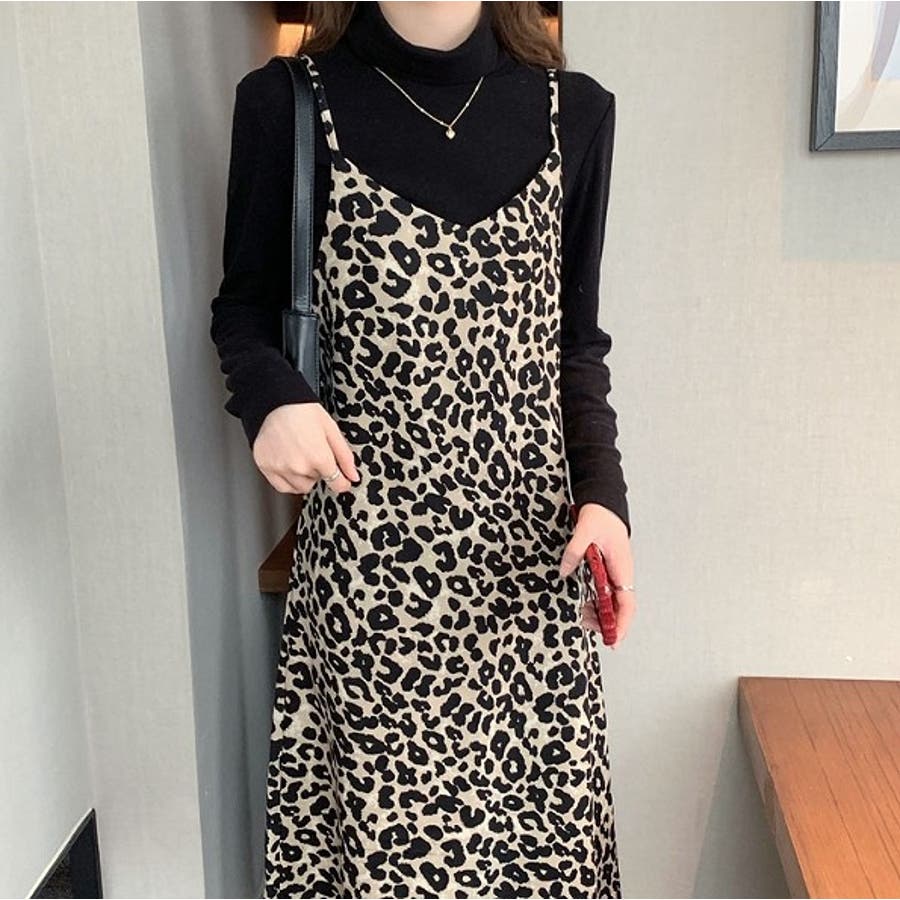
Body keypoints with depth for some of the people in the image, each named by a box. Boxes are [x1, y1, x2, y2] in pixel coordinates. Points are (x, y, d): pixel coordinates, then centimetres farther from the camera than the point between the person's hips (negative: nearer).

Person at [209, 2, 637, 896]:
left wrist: (603, 494, -3)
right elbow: (244, 307, 7)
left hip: (529, 544, 3)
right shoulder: (286, 102, -1)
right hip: (369, 546, -2)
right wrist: (270, 395, -15)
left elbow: (575, 341, 9)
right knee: (385, 812, 6)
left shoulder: (573, 111, 5)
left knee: (543, 792, 9)